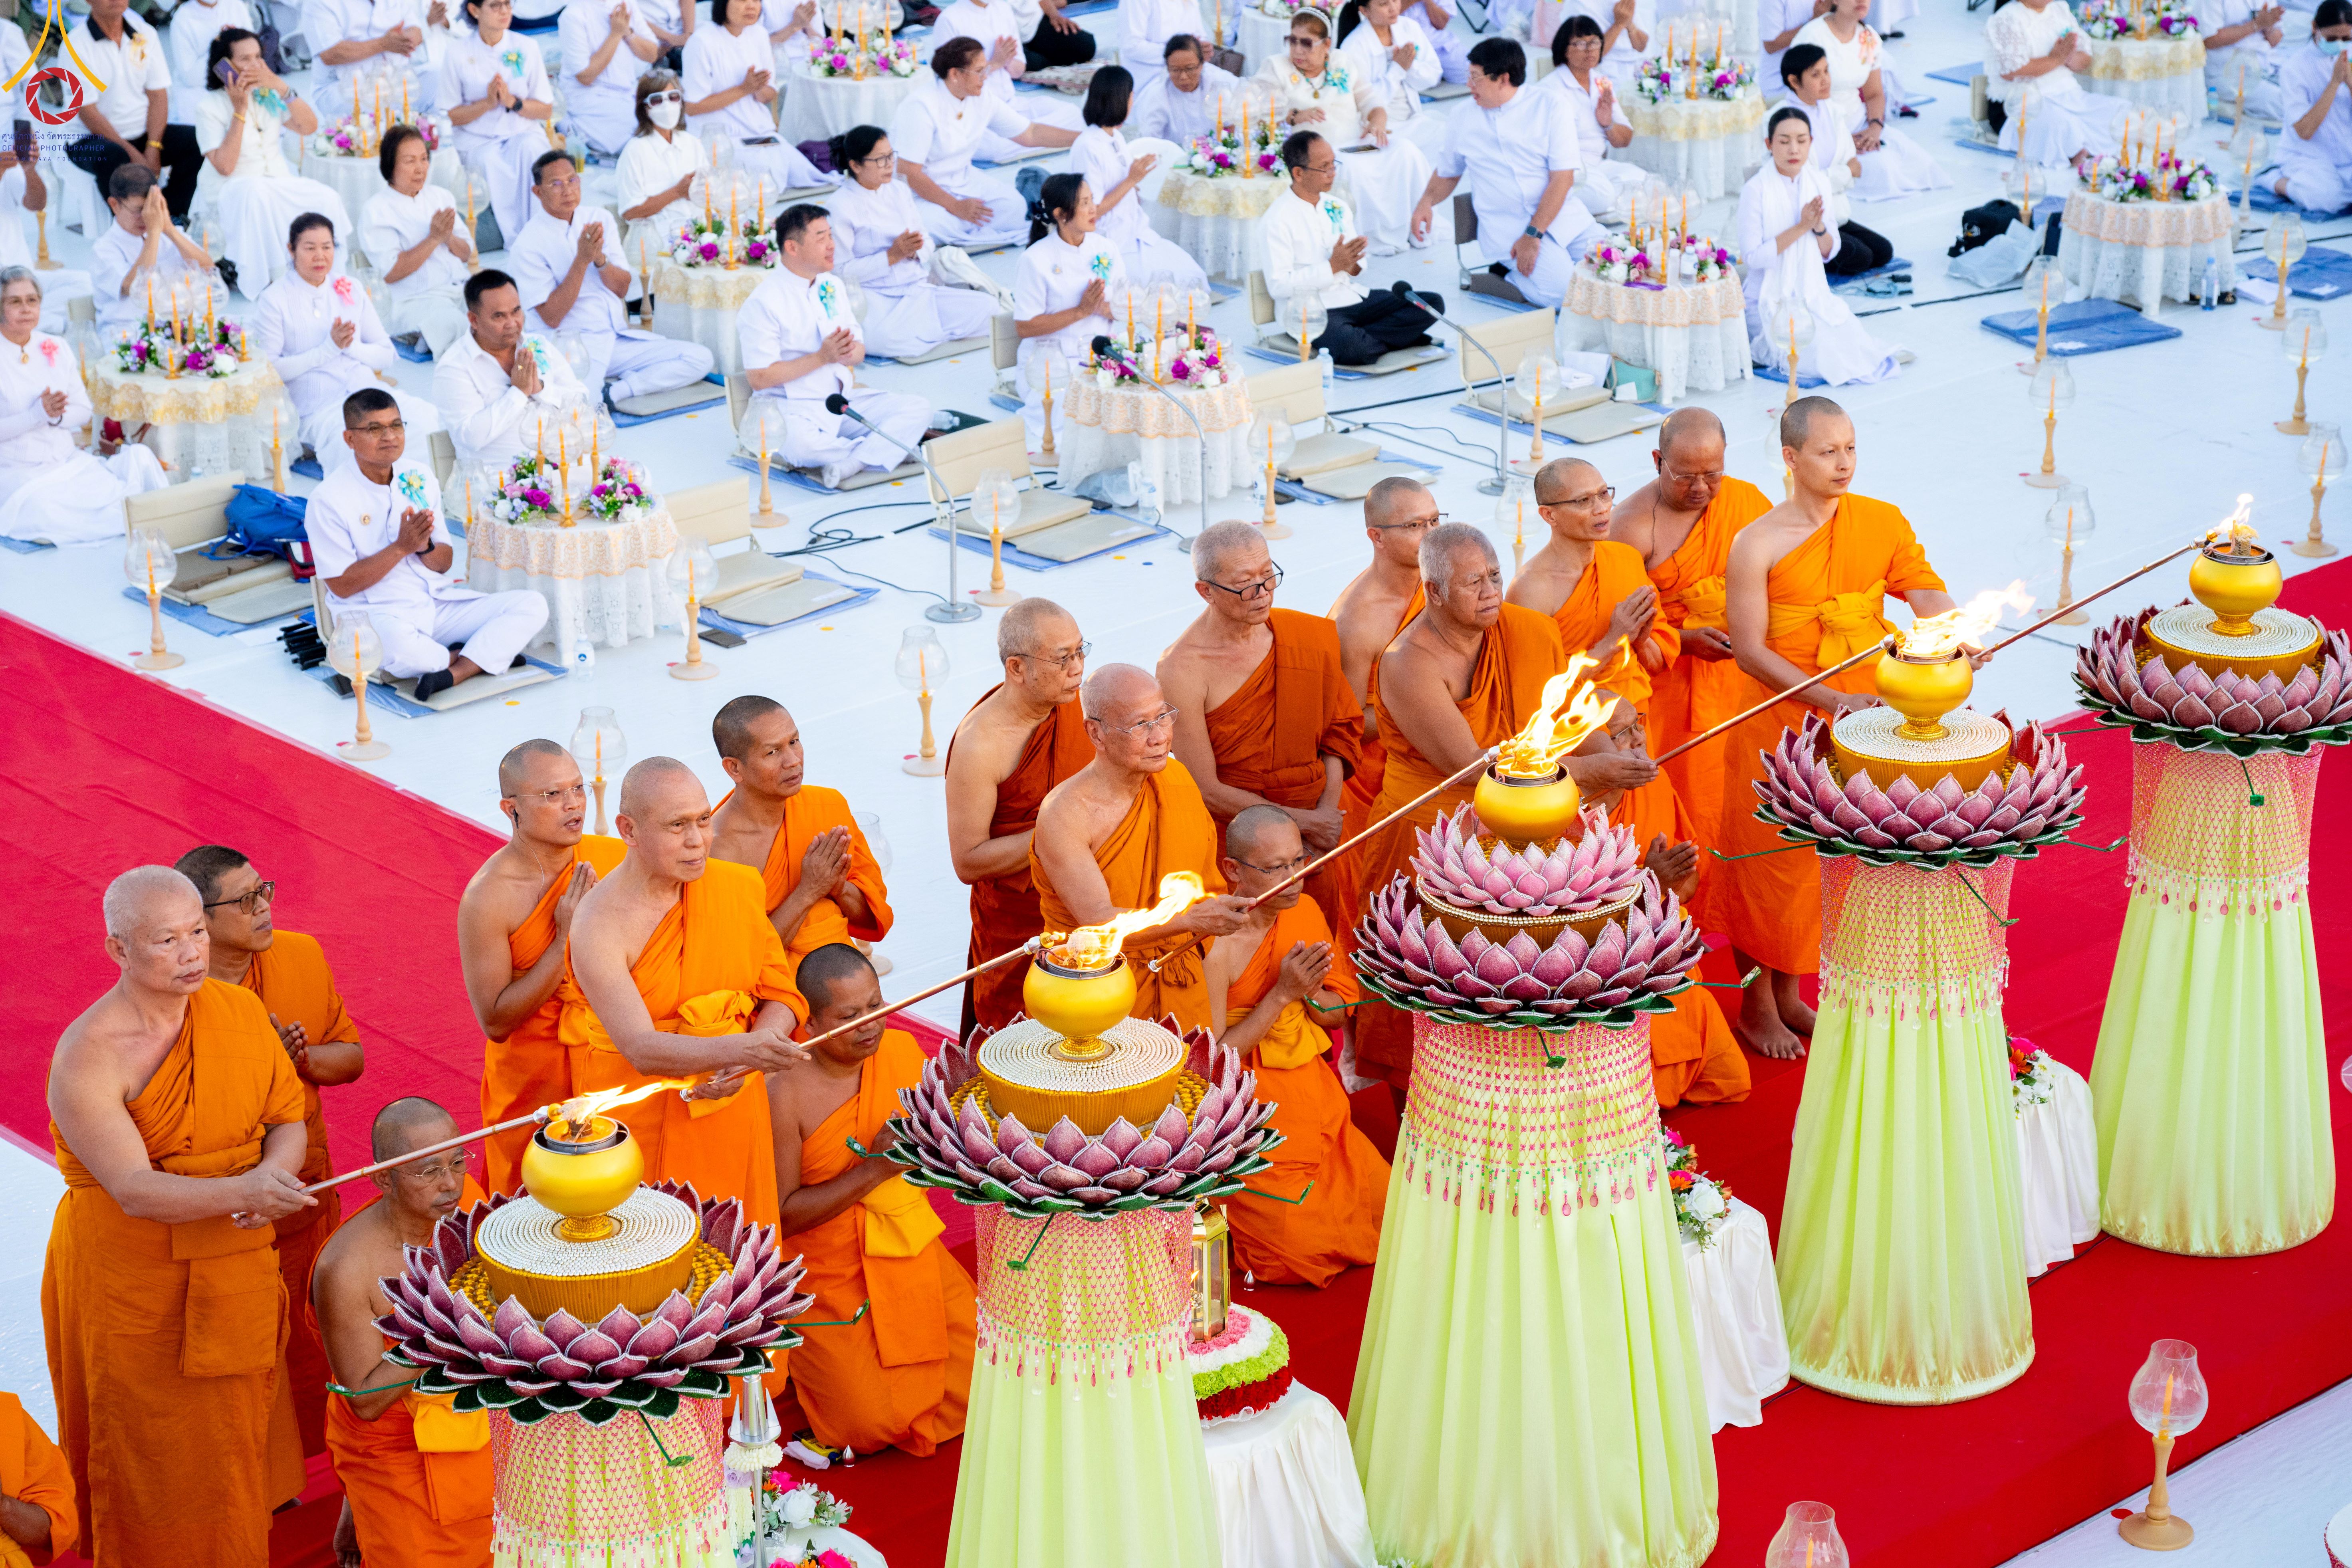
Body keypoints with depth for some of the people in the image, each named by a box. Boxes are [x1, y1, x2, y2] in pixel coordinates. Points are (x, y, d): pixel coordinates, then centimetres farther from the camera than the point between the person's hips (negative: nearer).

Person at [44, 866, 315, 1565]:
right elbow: (134, 1191, -27)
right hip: (129, 1281, -5)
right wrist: (240, 1192, -43)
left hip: (234, 1267, 5)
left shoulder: (241, 1010, -2)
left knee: (233, 1445, 16)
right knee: (154, 1461, 6)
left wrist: (274, 1174, -17)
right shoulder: (85, 1057, -20)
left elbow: (288, 1120, 6)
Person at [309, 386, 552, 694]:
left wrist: (425, 546, -14)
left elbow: (444, 564, 11)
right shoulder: (328, 499, -8)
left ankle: (454, 674, -27)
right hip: (375, 613, -6)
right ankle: (484, 657, -13)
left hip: (438, 603, 6)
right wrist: (402, 547, -19)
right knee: (395, 646, -43)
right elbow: (342, 586, -12)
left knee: (532, 605, -11)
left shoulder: (420, 477, 8)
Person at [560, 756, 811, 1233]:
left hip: (733, 1118, 4)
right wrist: (740, 1048, -40)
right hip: (639, 1128, -4)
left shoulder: (739, 888, 0)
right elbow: (640, 1049, -25)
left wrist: (743, 1066, -13)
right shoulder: (599, 926, -16)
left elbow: (782, 996, 7)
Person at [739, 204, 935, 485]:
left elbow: (860, 350, 16)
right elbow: (759, 378, -14)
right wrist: (822, 357, -19)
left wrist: (852, 352, -11)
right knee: (797, 441, -42)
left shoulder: (833, 286, 13)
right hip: (795, 409, -7)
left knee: (919, 406, -13)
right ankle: (884, 448, -17)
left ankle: (850, 464, -32)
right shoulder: (763, 303, -9)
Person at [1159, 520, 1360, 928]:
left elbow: (1339, 730, 8)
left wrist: (1328, 813, -8)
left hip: (1315, 848, 4)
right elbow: (1207, 791, -15)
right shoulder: (1182, 670, -17)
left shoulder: (1311, 636, -2)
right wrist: (1303, 821, -13)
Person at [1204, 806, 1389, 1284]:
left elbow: (1339, 1012, 9)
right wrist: (1283, 993, -23)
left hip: (1312, 1094, 7)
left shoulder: (1306, 912, 0)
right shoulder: (1217, 944, -20)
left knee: (1382, 1204, -1)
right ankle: (1217, 1208, 15)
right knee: (1302, 1243, -13)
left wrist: (1310, 993, -14)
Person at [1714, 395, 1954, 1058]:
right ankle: (1756, 1006, 25)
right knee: (1772, 860, 6)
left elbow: (1924, 589, -9)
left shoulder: (1883, 523, -1)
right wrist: (1831, 701, -24)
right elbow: (1750, 652, -16)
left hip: (1862, 714, 4)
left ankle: (1787, 994, 33)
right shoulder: (1759, 544, -15)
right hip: (1782, 721, -4)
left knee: (1833, 856, 14)